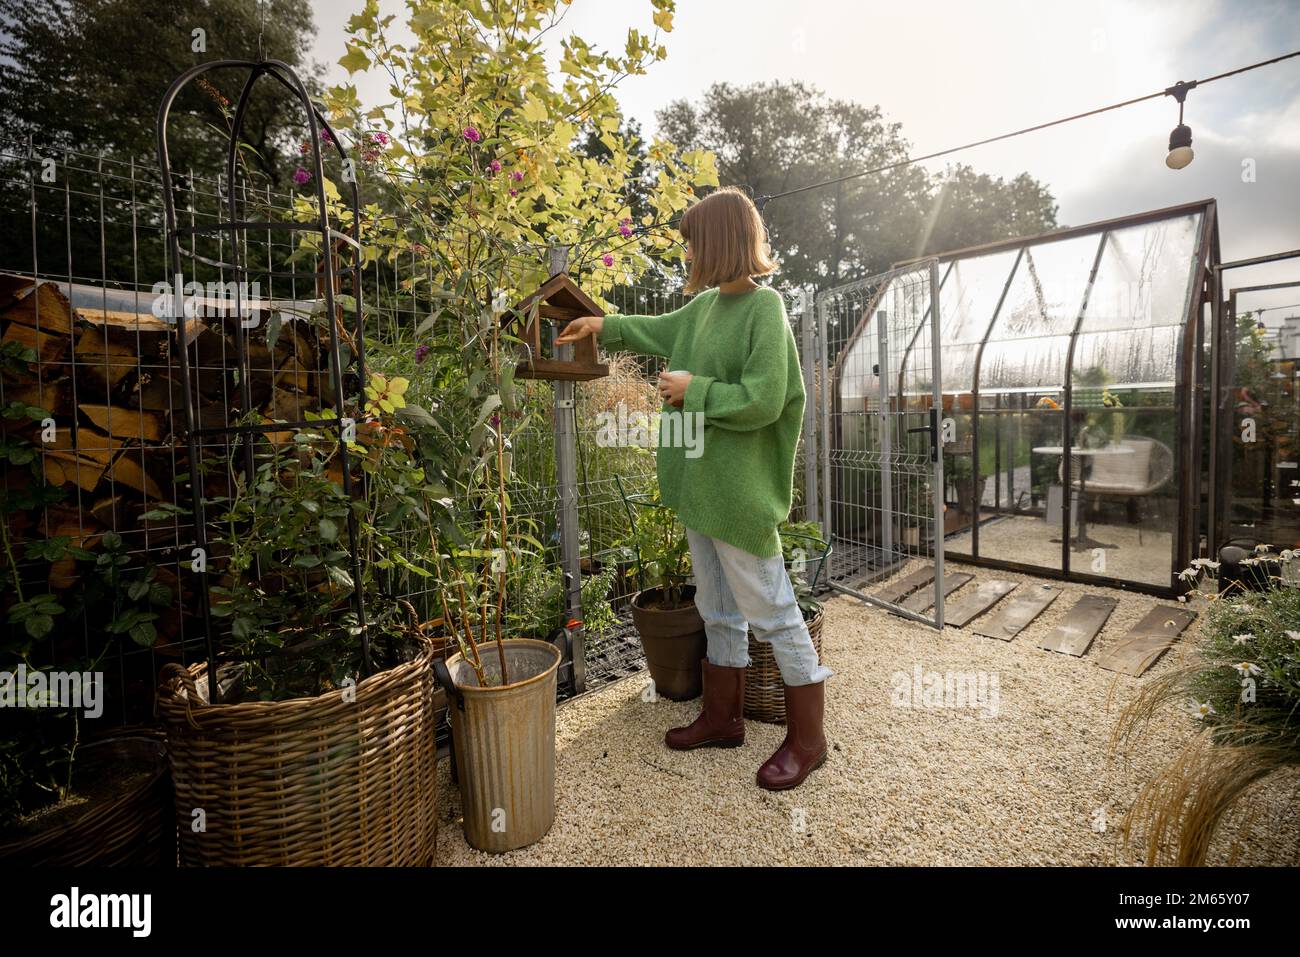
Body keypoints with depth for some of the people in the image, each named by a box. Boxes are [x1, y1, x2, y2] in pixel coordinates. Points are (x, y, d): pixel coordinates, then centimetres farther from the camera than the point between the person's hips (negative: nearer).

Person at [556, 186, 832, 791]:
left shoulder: (764, 307, -12)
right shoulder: (705, 304, 12)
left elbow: (763, 401, -20)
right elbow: (664, 331, 32)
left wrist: (693, 389, -12)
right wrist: (606, 325, 36)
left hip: (739, 491, -9)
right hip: (699, 484, 9)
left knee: (770, 609, 2)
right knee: (717, 607, 17)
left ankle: (806, 737, 20)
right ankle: (723, 717, 34)